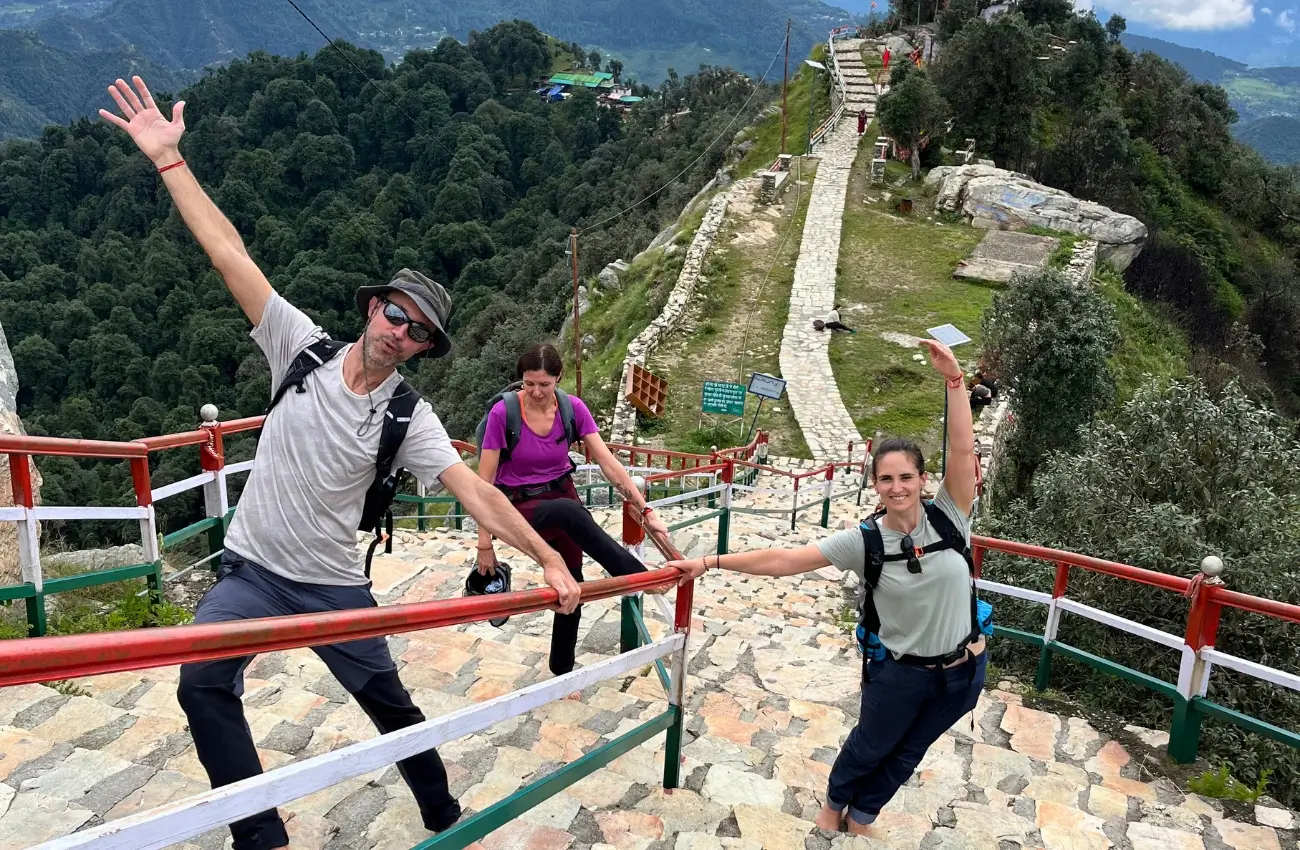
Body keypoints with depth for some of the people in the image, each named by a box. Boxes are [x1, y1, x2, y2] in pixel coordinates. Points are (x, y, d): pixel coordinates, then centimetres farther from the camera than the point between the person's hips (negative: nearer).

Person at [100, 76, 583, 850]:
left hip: (334, 583, -1)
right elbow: (230, 253, -11)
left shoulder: (407, 415, -13)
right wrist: (166, 156, -13)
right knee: (204, 681, -20)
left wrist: (548, 560, -29)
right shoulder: (304, 345, -9)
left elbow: (474, 489, -21)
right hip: (252, 569, 1)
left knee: (390, 705, 8)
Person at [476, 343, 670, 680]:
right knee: (571, 511, -37)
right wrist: (484, 543, -16)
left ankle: (562, 670, 28)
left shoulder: (573, 408, -11)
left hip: (562, 495, 4)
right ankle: (642, 578, -34)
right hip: (519, 506, -4)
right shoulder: (503, 413, -20)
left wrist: (646, 511, -20)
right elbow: (484, 481, -16)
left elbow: (608, 463, -13)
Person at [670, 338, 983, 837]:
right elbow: (784, 560, -21)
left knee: (908, 753, 23)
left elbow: (963, 450, -28)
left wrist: (953, 380, -37)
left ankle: (861, 816, 50)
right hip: (900, 672, -2)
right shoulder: (864, 541, -18)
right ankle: (834, 803, 53)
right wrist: (710, 562, -27)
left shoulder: (949, 518, -15)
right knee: (870, 746, 21)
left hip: (963, 670, 2)